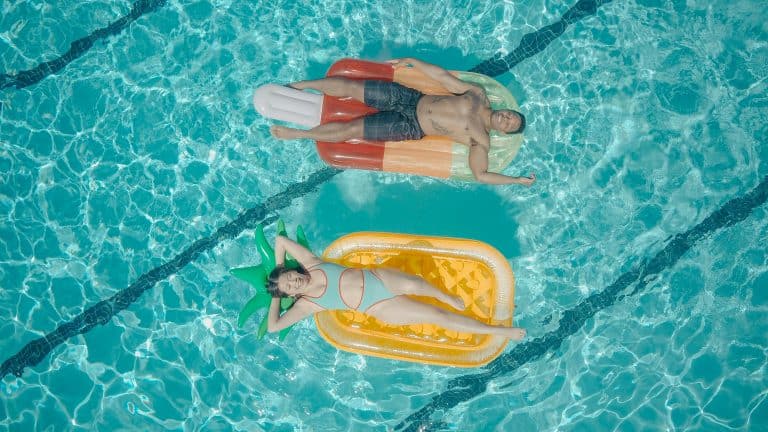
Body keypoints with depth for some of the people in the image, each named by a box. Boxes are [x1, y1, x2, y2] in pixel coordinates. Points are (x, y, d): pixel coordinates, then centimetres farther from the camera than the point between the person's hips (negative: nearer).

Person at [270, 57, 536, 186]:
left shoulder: (480, 141, -5)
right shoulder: (478, 94, 3)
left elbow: (480, 174, -11)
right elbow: (444, 76, 7)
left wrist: (519, 180, -13)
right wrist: (413, 62, 6)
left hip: (410, 128, -3)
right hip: (408, 98, 3)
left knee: (350, 130, -11)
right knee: (350, 87, -6)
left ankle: (295, 134, 5)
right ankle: (298, 85, 12)